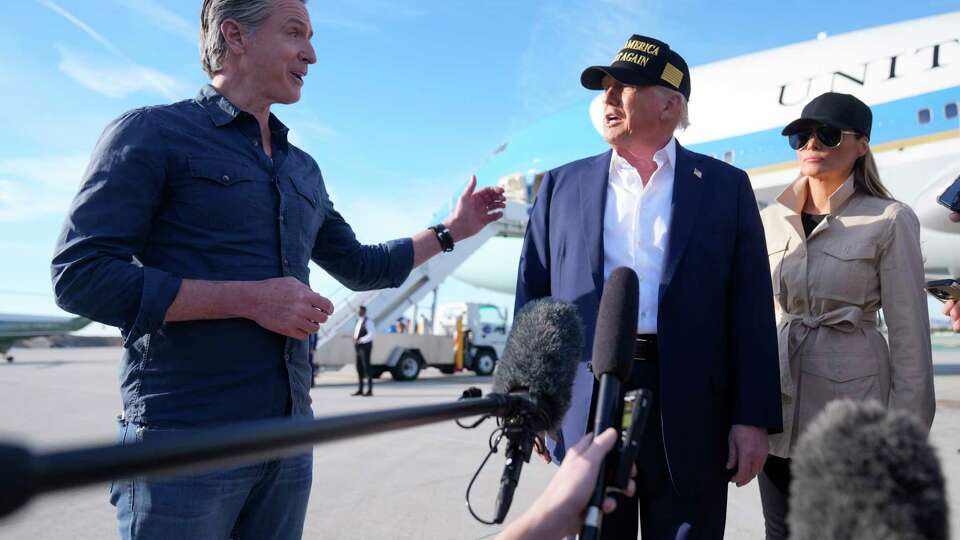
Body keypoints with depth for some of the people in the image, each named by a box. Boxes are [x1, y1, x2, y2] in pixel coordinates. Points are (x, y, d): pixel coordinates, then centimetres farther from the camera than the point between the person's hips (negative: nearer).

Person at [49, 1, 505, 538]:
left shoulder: (304, 170, 15)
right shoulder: (152, 132, -5)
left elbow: (361, 267, 24)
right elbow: (80, 276, -13)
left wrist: (452, 230, 20)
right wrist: (250, 299, -18)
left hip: (291, 438, 6)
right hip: (184, 437, -6)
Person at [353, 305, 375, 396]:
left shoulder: (367, 321, -10)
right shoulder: (358, 321, 16)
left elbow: (371, 334, -18)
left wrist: (360, 340, -22)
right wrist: (354, 339, 3)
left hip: (365, 346, -9)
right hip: (358, 347, 9)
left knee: (367, 367, -7)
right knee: (359, 368, 9)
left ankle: (370, 390, -3)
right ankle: (360, 390, 15)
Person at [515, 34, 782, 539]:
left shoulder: (725, 185, 5)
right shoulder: (562, 185, 8)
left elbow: (751, 308, 1)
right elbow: (532, 295, 7)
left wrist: (754, 417, -5)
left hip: (688, 412, -1)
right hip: (584, 407, 1)